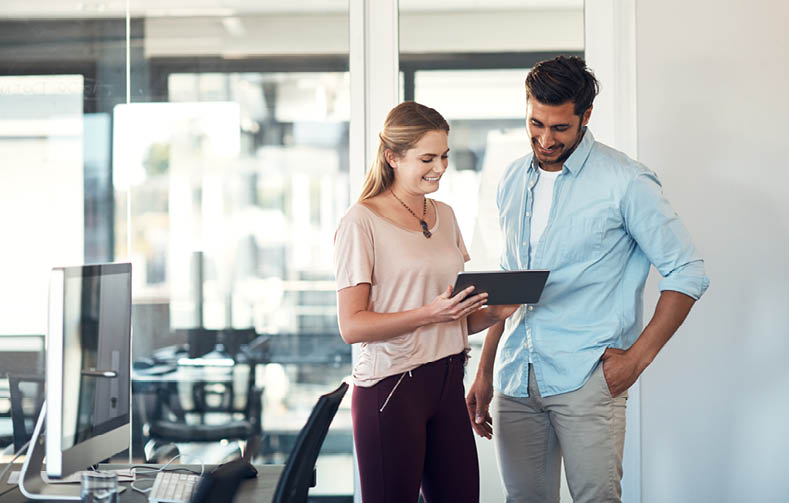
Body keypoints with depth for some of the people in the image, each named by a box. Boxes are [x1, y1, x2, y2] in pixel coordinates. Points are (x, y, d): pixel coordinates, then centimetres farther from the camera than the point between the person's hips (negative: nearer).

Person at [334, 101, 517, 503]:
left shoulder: (445, 216, 14)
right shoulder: (362, 222, -8)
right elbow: (351, 326, -13)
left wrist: (495, 311, 0)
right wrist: (431, 313, -22)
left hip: (447, 384, 7)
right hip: (390, 389, -6)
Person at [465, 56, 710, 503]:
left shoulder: (625, 182, -6)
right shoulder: (513, 181, 12)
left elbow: (687, 272, -5)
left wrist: (637, 357, -11)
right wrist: (484, 374, 15)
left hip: (585, 378, -5)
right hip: (515, 378, 5)